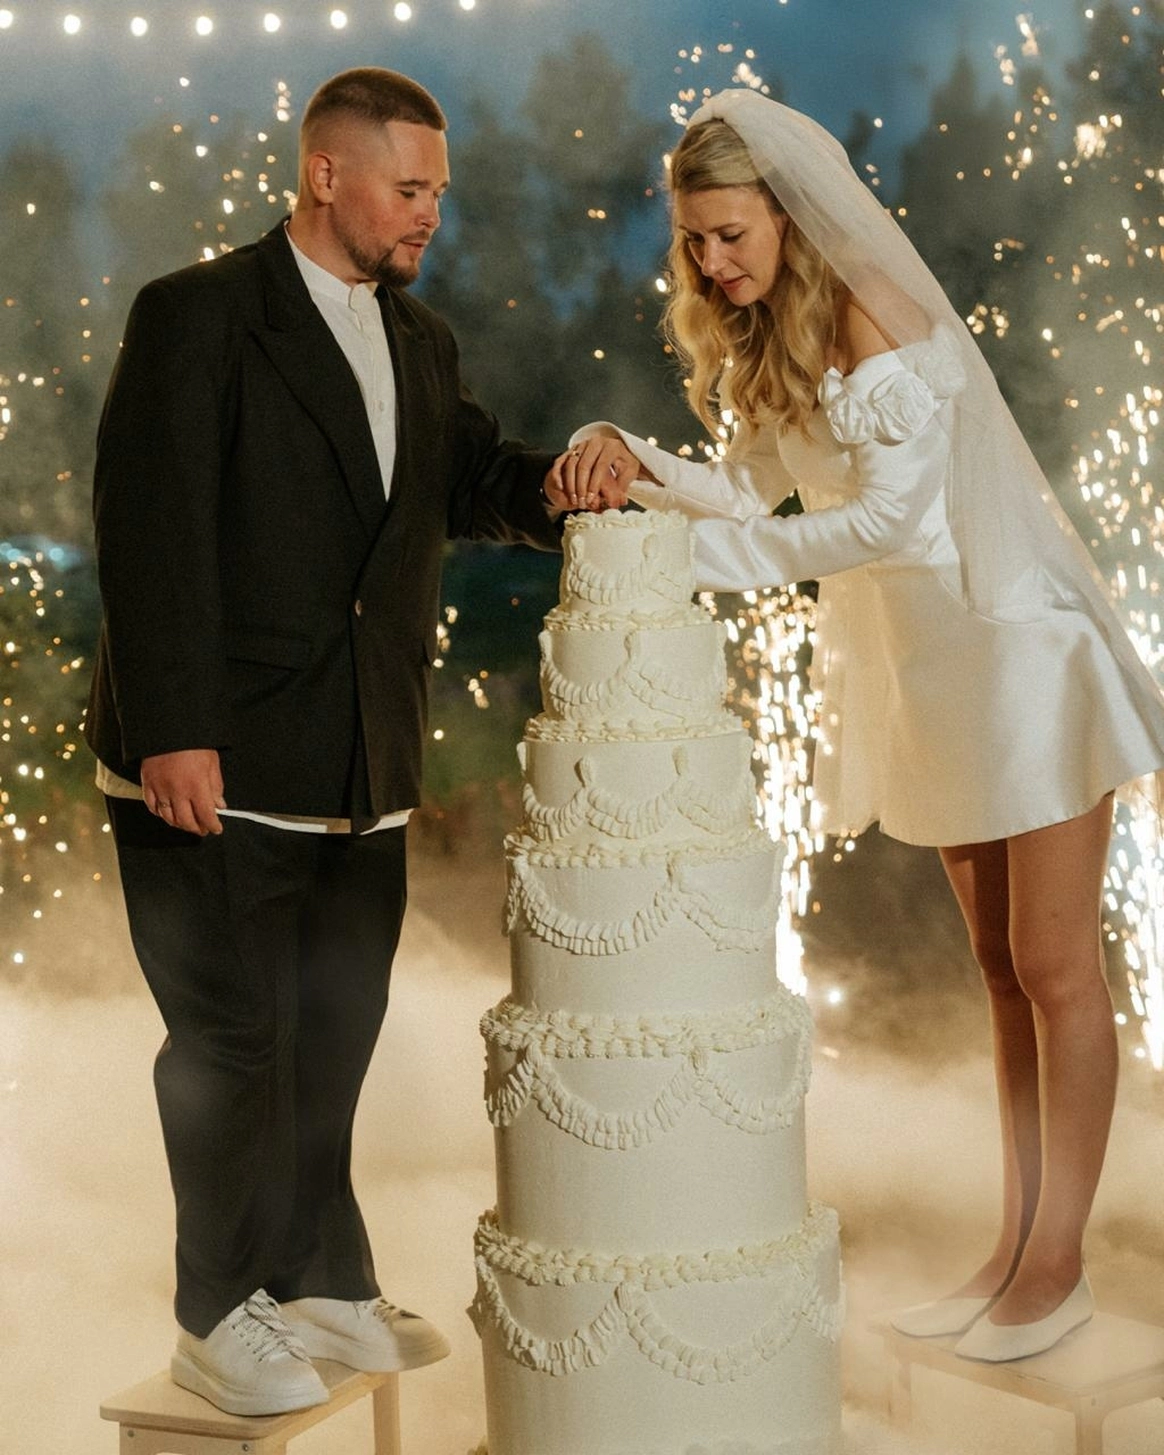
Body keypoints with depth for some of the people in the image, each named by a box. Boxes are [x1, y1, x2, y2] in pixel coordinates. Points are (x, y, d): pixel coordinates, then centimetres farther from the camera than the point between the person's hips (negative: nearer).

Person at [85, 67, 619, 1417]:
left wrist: (550, 482, -6)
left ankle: (314, 1285, 32)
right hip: (218, 760, -7)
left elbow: (469, 482, 18)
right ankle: (219, 1317, 20)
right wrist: (173, 732, -21)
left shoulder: (419, 341, 14)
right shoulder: (197, 316, -8)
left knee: (332, 1032, 16)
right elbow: (149, 528, -14)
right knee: (233, 1036, 3)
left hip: (361, 766, 7)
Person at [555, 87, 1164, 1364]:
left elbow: (889, 514, -25)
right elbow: (751, 485, 2)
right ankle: (1016, 1249, 21)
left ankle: (1059, 1267, 8)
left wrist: (692, 556, -24)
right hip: (926, 671, 9)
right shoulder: (769, 342, 8)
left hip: (1020, 656, -9)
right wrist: (628, 456, -15)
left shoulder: (877, 312, -18)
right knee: (1000, 971, 13)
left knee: (1055, 970, -1)